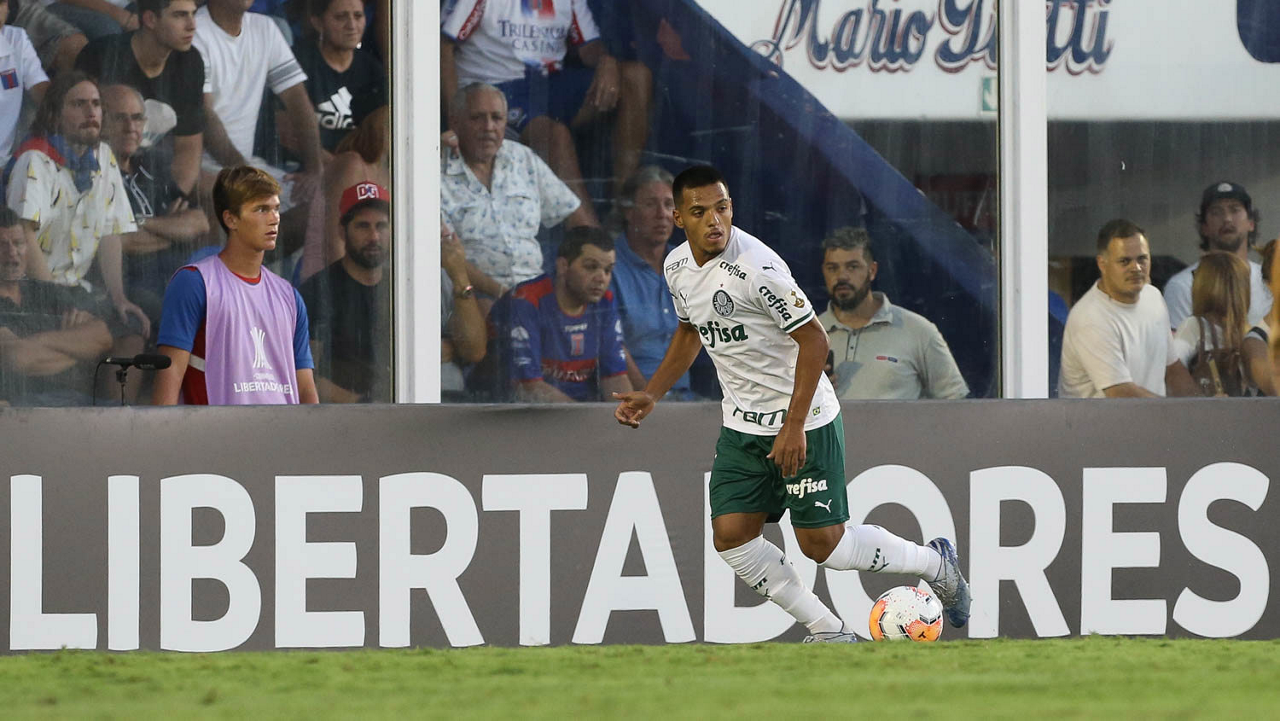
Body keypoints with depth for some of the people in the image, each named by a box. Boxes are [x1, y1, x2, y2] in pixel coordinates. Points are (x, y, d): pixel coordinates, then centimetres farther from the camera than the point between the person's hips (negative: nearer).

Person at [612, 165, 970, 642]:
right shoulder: (678, 267, 2)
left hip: (803, 423, -7)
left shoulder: (756, 266, -23)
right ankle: (827, 631, 8)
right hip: (741, 425, 7)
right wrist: (651, 395, 13)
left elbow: (813, 340, -20)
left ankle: (933, 562, 20)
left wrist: (794, 426, -23)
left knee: (822, 544, -5)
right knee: (731, 536, -4)